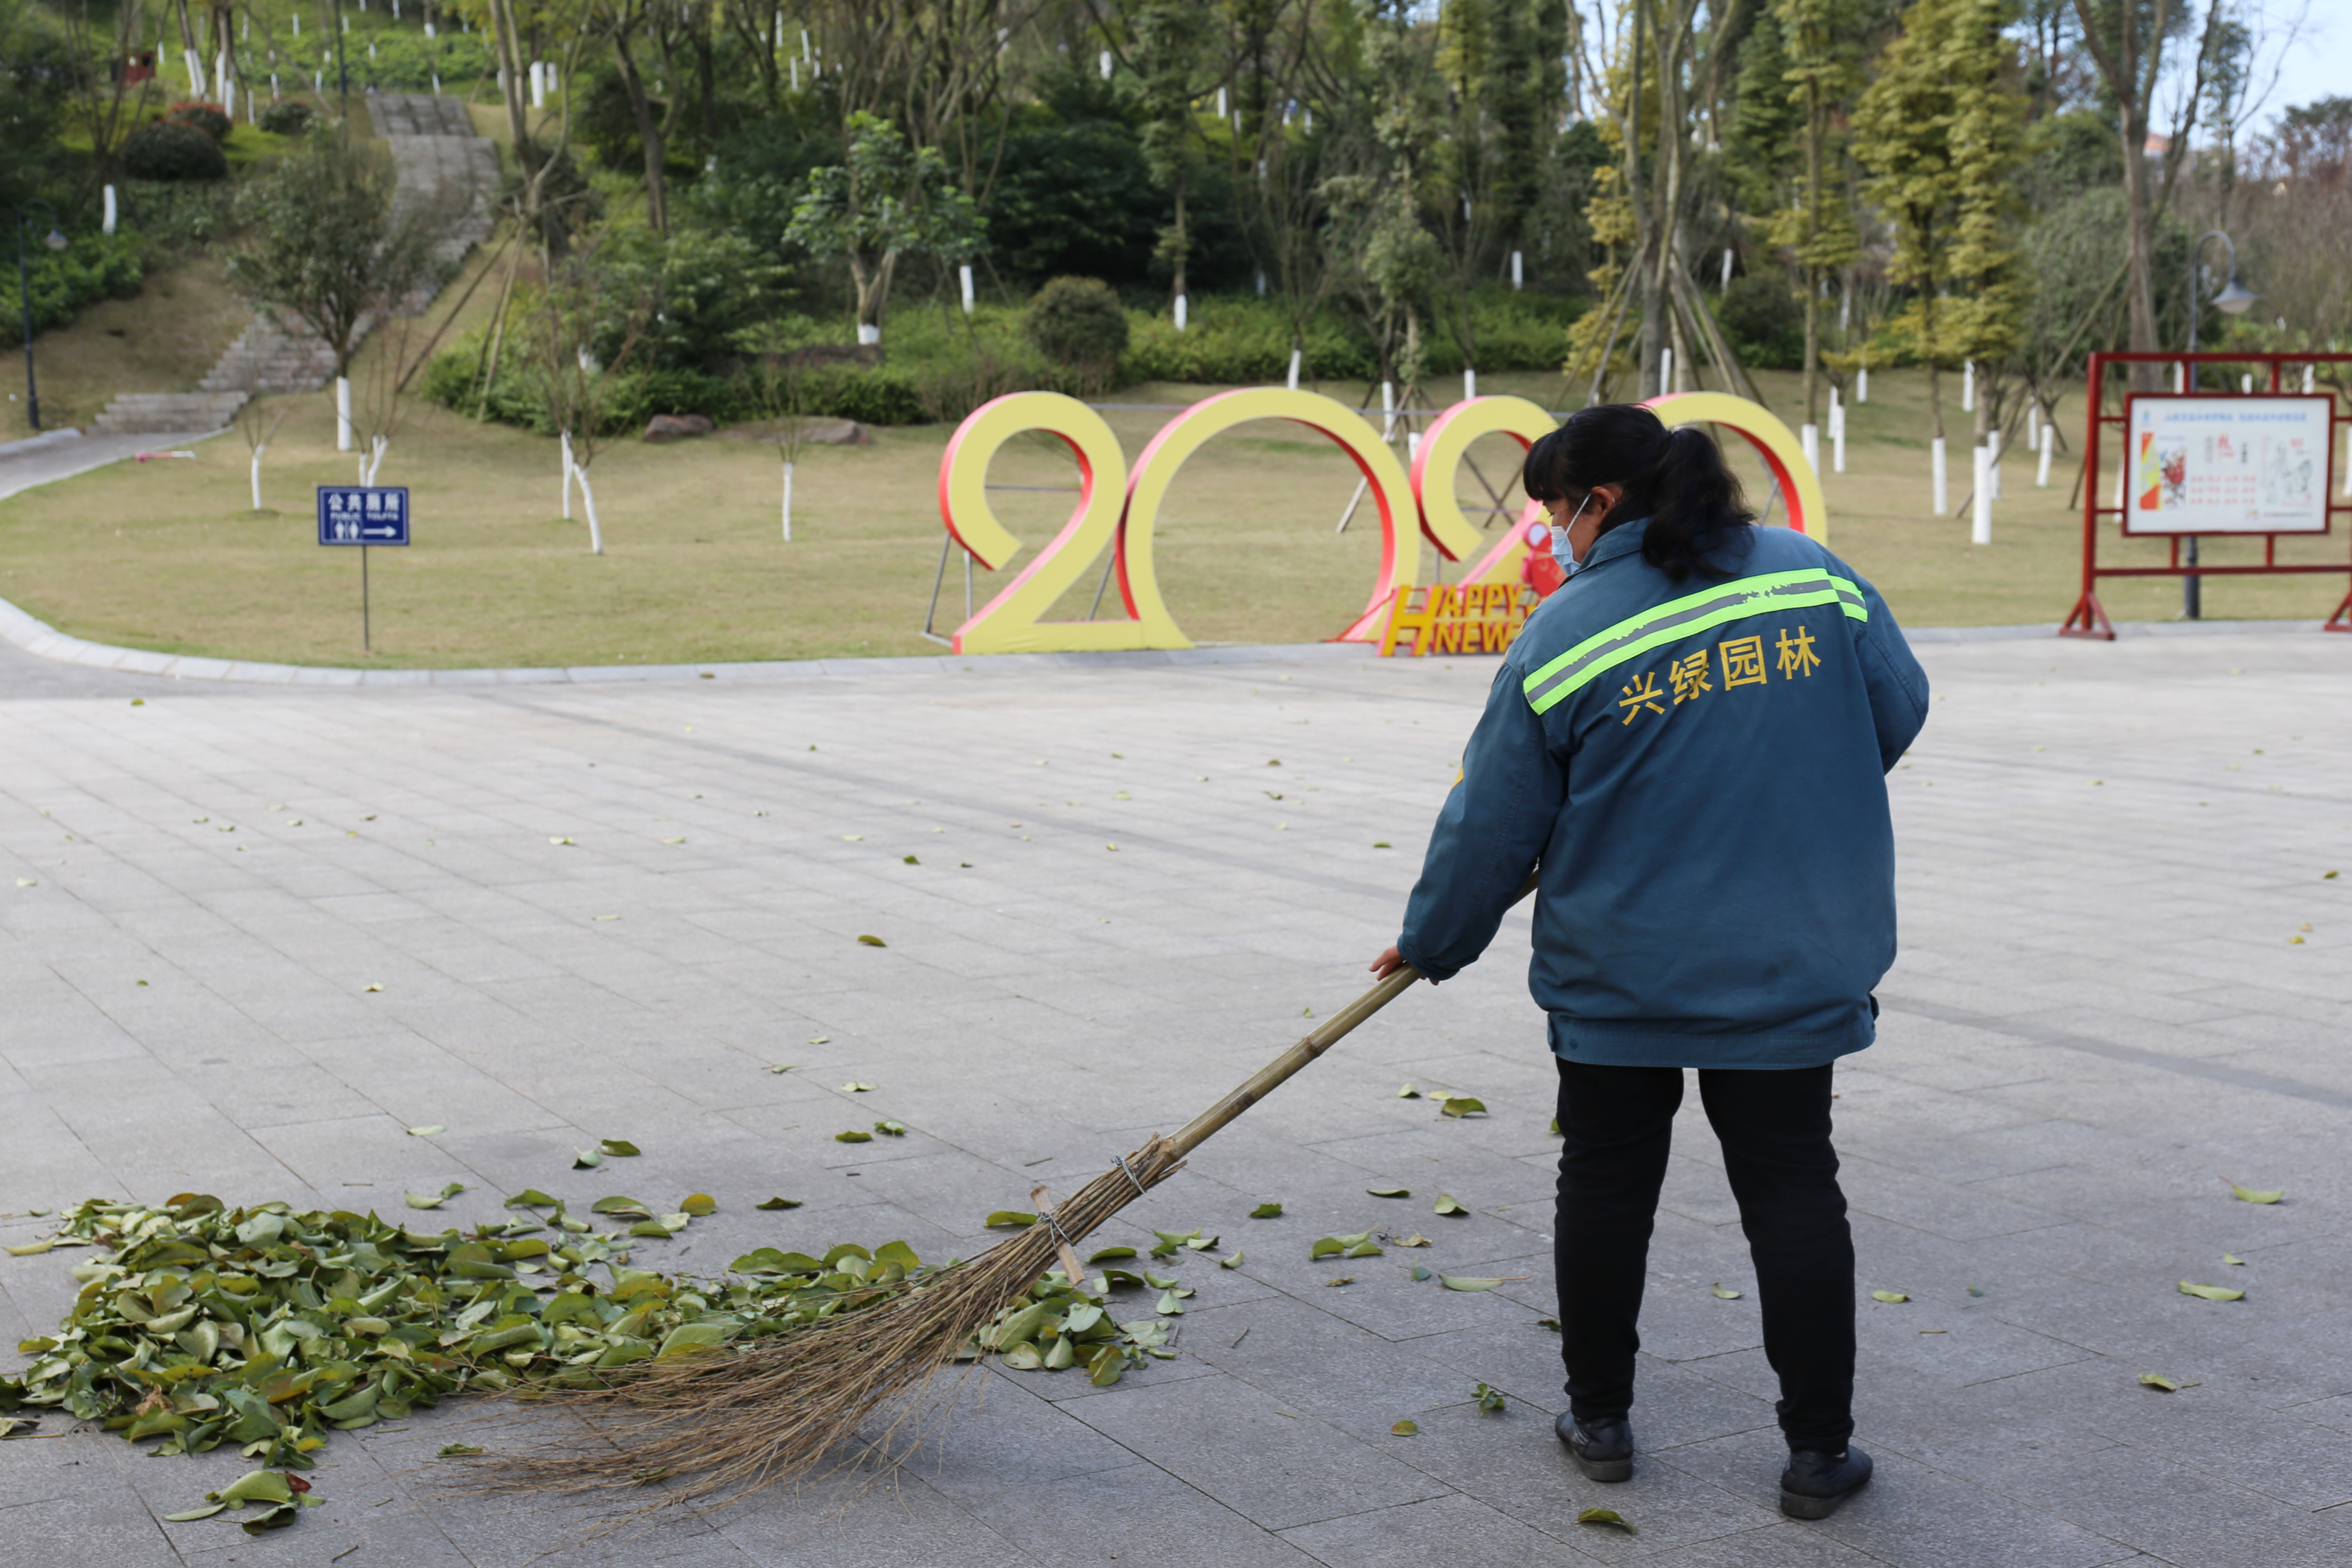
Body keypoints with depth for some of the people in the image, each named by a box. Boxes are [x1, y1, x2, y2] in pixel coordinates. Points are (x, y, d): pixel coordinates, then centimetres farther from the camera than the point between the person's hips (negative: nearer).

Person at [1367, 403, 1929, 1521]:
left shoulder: (1565, 636, -10)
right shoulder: (1819, 579, -2)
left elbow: (1494, 824, -4)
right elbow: (1899, 713, 8)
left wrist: (1434, 940, 11)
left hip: (1614, 976, -2)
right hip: (1791, 970, 2)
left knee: (1605, 1185, 15)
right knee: (1793, 1192, 10)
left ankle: (1600, 1417, 27)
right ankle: (1819, 1450, 16)